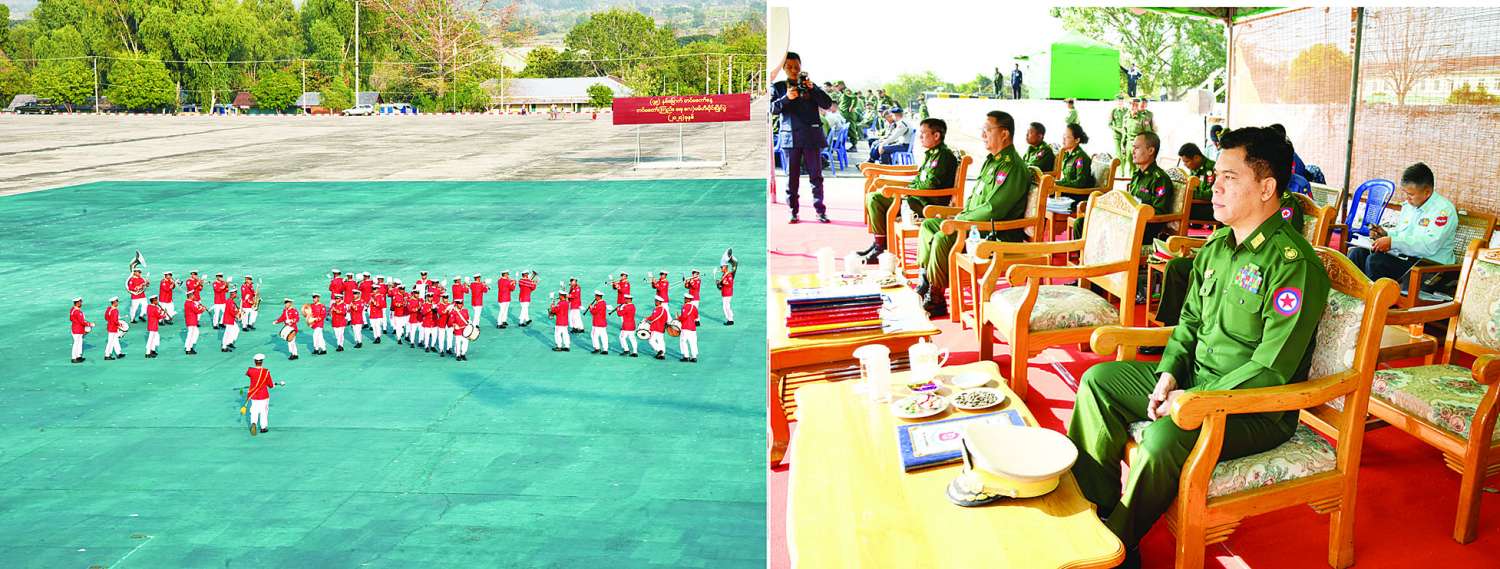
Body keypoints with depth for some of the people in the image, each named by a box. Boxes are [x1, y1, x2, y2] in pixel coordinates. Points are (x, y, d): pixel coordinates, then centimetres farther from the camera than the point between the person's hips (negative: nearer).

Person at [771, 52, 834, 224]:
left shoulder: (810, 85, 12)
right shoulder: (777, 87, 10)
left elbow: (827, 103, 2)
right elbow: (772, 108, -3)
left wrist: (812, 89, -13)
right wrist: (786, 98, -20)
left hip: (811, 136, 0)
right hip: (791, 136, 0)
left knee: (816, 175, 0)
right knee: (792, 176, 3)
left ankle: (820, 210, 1)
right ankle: (793, 211, 8)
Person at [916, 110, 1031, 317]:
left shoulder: (1012, 168, -19)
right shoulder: (992, 160, 15)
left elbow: (992, 210, -25)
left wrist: (961, 221, -16)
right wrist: (962, 214, 6)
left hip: (997, 236, -11)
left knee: (941, 239, -28)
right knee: (928, 225, 11)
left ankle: (936, 300, -18)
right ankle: (925, 282, 10)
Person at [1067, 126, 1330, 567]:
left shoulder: (1293, 265, -20)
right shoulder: (1217, 247, 8)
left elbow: (1271, 370, -23)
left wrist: (1195, 399, -22)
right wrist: (1169, 373, -2)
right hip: (1193, 382, 9)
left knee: (1165, 437, -34)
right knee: (1098, 381, 5)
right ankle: (1096, 506, 7)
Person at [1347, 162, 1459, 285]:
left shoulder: (1444, 210, -12)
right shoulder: (1409, 205, 15)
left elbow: (1430, 246, -25)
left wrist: (1393, 242, -28)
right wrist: (1386, 234, 7)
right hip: (1402, 256, 8)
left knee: (1375, 261, -30)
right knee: (1358, 253, -14)